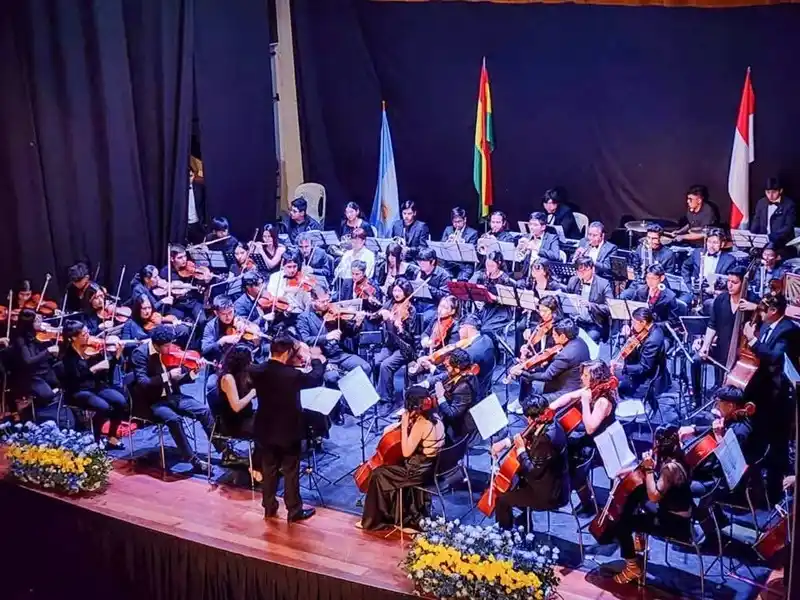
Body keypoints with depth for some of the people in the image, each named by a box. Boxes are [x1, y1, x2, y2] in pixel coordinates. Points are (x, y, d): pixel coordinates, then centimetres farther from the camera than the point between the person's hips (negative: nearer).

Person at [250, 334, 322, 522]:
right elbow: (316, 378, -6)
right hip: (288, 430, -5)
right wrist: (316, 360, 11)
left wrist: (293, 361, 11)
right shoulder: (292, 375, -25)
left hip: (266, 429, 5)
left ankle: (269, 507, 30)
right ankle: (294, 511, 19)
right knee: (291, 472, 9)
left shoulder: (256, 371, -12)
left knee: (268, 470, 18)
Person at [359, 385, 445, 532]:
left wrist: (404, 426, -20)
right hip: (433, 467, 9)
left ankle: (372, 520, 18)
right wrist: (398, 424, 2)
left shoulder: (421, 424, -24)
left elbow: (406, 452, -23)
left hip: (420, 471, -9)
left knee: (378, 474, 4)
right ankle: (410, 517, 32)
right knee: (392, 467, 28)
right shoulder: (434, 417, 1)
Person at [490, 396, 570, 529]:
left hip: (549, 494, -10)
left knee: (502, 500, -5)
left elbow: (533, 471, -27)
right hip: (553, 484, 10)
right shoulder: (549, 424, -4)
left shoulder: (546, 439, -33)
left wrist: (521, 450, -19)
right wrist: (505, 442, -1)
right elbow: (527, 439, 12)